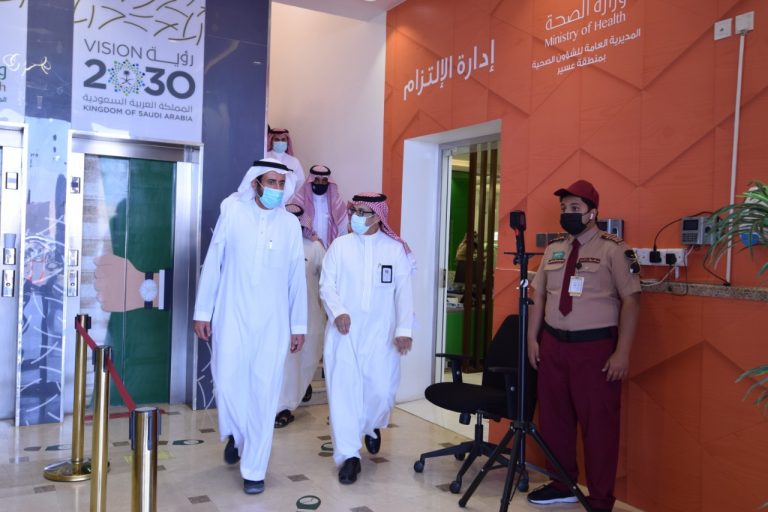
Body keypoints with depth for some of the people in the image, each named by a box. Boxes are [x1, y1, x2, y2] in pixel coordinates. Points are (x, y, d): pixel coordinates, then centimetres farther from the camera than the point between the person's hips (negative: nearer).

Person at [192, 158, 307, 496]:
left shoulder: (290, 223, 2)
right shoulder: (232, 211, -2)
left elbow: (297, 277, 6)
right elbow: (212, 263, 2)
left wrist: (299, 325, 6)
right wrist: (202, 311, 1)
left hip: (273, 322, 1)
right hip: (232, 316, 0)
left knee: (264, 393, 2)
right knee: (227, 383, 2)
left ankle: (254, 469, 17)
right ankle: (236, 435, 35)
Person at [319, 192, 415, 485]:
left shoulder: (396, 249, 3)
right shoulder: (340, 245, 4)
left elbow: (404, 292, 0)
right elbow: (326, 285, 1)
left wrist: (404, 329, -9)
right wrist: (337, 311, -17)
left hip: (380, 333, 0)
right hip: (343, 332, 1)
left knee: (382, 390, -2)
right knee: (343, 391, -1)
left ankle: (372, 427, 32)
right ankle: (349, 456, 12)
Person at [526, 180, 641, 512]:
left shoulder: (613, 249, -7)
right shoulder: (553, 249, 11)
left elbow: (631, 300, -10)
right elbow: (539, 295, 15)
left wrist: (622, 352, -14)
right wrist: (533, 338, 10)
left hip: (596, 347, -6)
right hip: (553, 344, 6)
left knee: (598, 424, 3)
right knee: (553, 417, 13)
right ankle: (562, 485, 31)